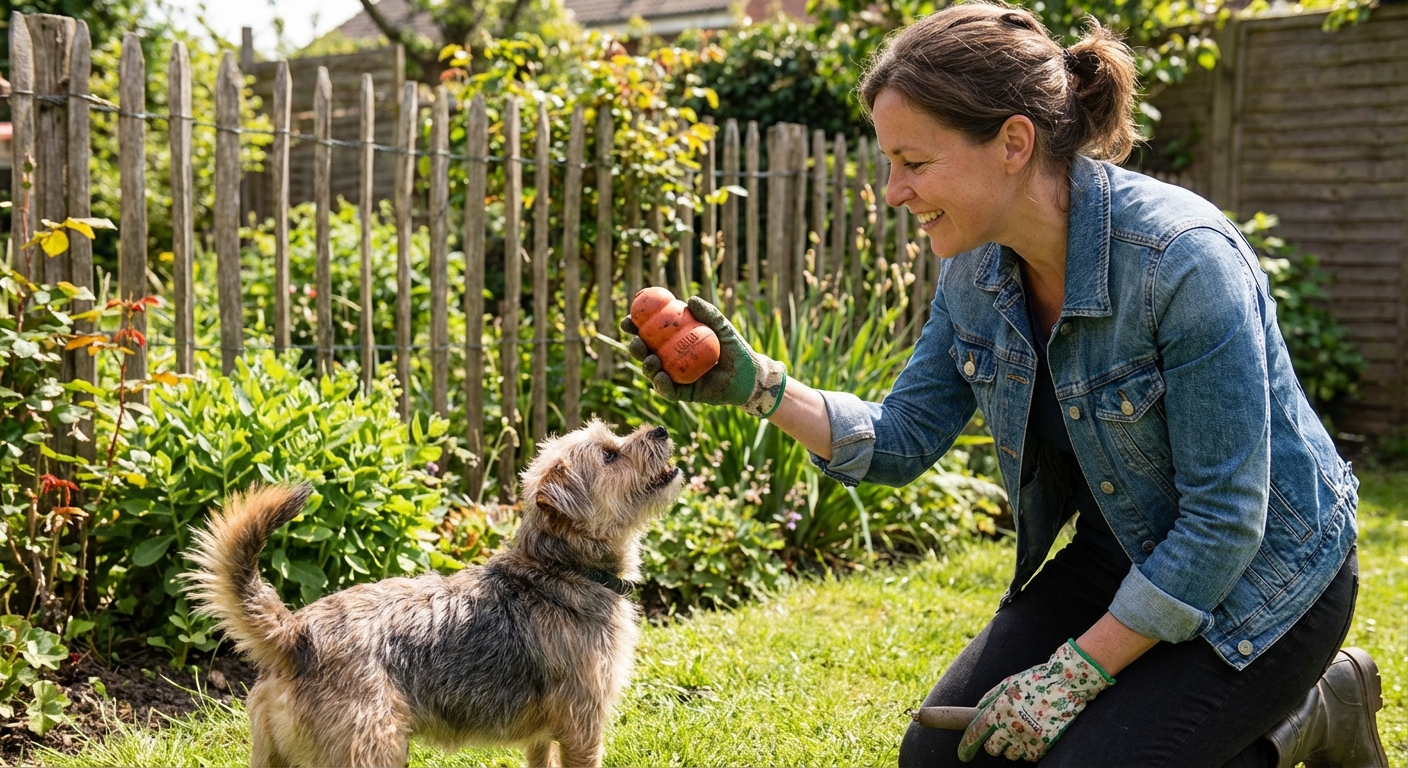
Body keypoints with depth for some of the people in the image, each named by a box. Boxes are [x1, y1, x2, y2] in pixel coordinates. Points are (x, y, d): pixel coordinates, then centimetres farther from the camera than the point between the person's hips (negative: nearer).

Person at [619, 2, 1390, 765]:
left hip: (1259, 578, -7)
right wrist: (757, 385, -17)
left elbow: (1224, 520, -26)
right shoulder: (976, 268, -8)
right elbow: (904, 440, -1)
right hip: (1116, 561, 7)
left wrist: (1075, 673, -22)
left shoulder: (1182, 260, -30)